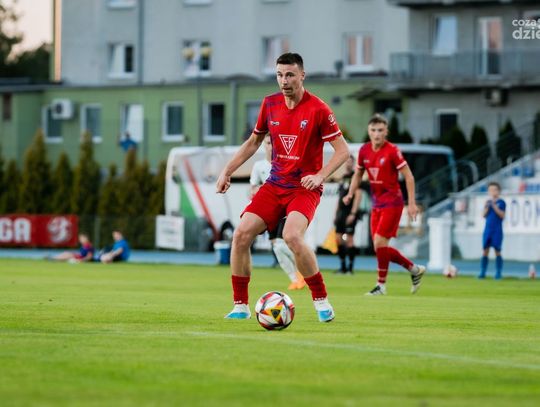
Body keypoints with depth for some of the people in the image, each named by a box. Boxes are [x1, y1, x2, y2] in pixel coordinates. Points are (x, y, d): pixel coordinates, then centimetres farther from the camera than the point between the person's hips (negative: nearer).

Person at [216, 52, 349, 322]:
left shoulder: (317, 109, -11)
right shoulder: (270, 104, 5)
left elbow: (342, 150, -8)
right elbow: (253, 141, 20)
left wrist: (320, 176, -21)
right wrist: (227, 171, 13)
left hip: (304, 187, -5)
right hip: (274, 185, 5)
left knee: (292, 236, -30)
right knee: (241, 234, -12)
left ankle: (321, 300, -12)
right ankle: (241, 306, 0)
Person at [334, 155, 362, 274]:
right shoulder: (343, 178, 18)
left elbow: (358, 195, -13)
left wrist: (353, 213, -18)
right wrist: (336, 213, 18)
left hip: (350, 213, -8)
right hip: (341, 212, 8)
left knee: (349, 240, -7)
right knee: (338, 239, 5)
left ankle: (350, 267, -3)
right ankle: (343, 266, 12)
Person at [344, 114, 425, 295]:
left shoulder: (392, 151, -14)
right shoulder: (364, 151, 3)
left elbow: (408, 176, -10)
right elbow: (358, 174, 17)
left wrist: (412, 203, -13)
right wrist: (350, 193, 1)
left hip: (392, 203, -7)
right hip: (377, 204, 7)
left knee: (379, 242, -15)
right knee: (380, 247, 6)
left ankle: (381, 285, -4)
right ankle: (415, 269, 24)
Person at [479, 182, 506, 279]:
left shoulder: (501, 202, -2)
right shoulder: (488, 202, 10)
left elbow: (502, 215, -10)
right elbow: (484, 215, 8)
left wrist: (494, 207, -17)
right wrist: (486, 208, -9)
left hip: (497, 230, -4)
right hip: (487, 230, 4)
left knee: (497, 251, -3)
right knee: (485, 250, 3)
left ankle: (498, 273, 1)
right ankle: (482, 272, 6)